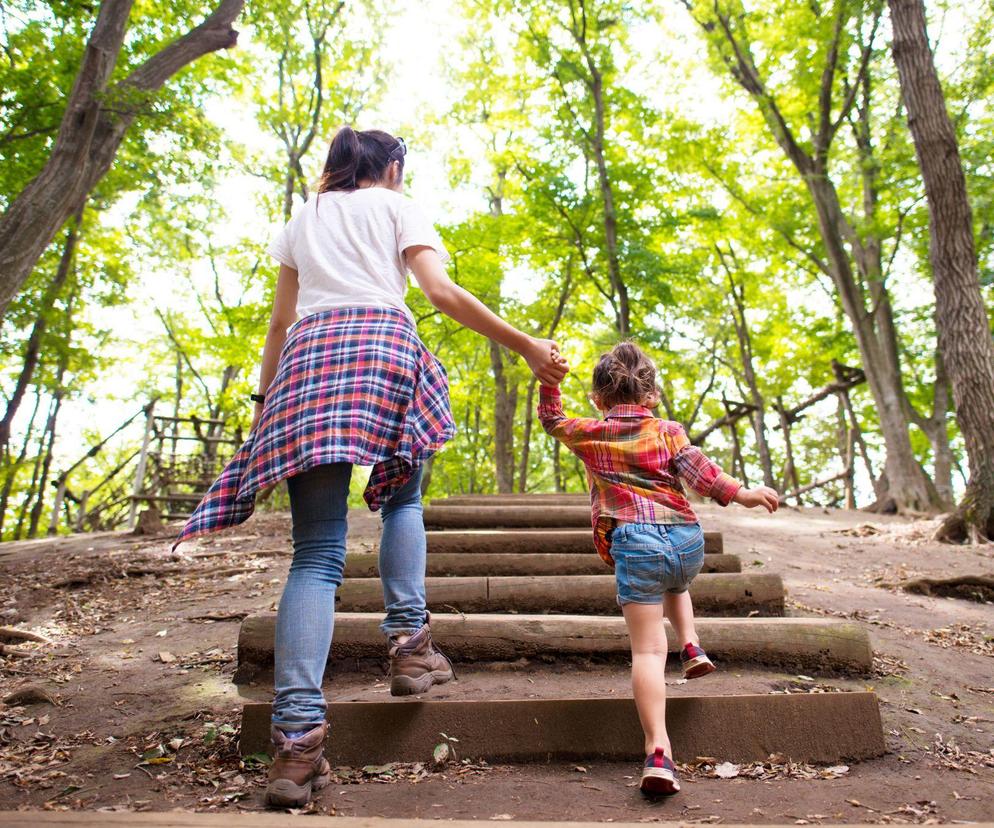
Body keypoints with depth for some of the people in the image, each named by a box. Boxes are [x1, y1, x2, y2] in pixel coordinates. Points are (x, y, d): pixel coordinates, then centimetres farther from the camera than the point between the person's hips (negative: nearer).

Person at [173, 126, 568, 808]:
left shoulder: (305, 218, 29)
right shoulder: (396, 206, 17)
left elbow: (280, 321, 21)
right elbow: (442, 292, 0)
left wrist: (264, 402, 23)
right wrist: (527, 347, -1)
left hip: (309, 355, 3)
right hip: (383, 344, -2)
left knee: (317, 550, -5)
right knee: (401, 496, 21)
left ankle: (298, 735, -16)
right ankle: (410, 643, 6)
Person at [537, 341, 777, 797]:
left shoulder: (589, 434, 13)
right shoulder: (667, 430, 12)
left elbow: (551, 418, 28)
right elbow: (697, 470, -2)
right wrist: (742, 493, 0)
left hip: (635, 544, -2)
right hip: (689, 540, 3)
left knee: (648, 649, -4)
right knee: (675, 585, 41)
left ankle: (658, 752, -13)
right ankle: (691, 646, 25)